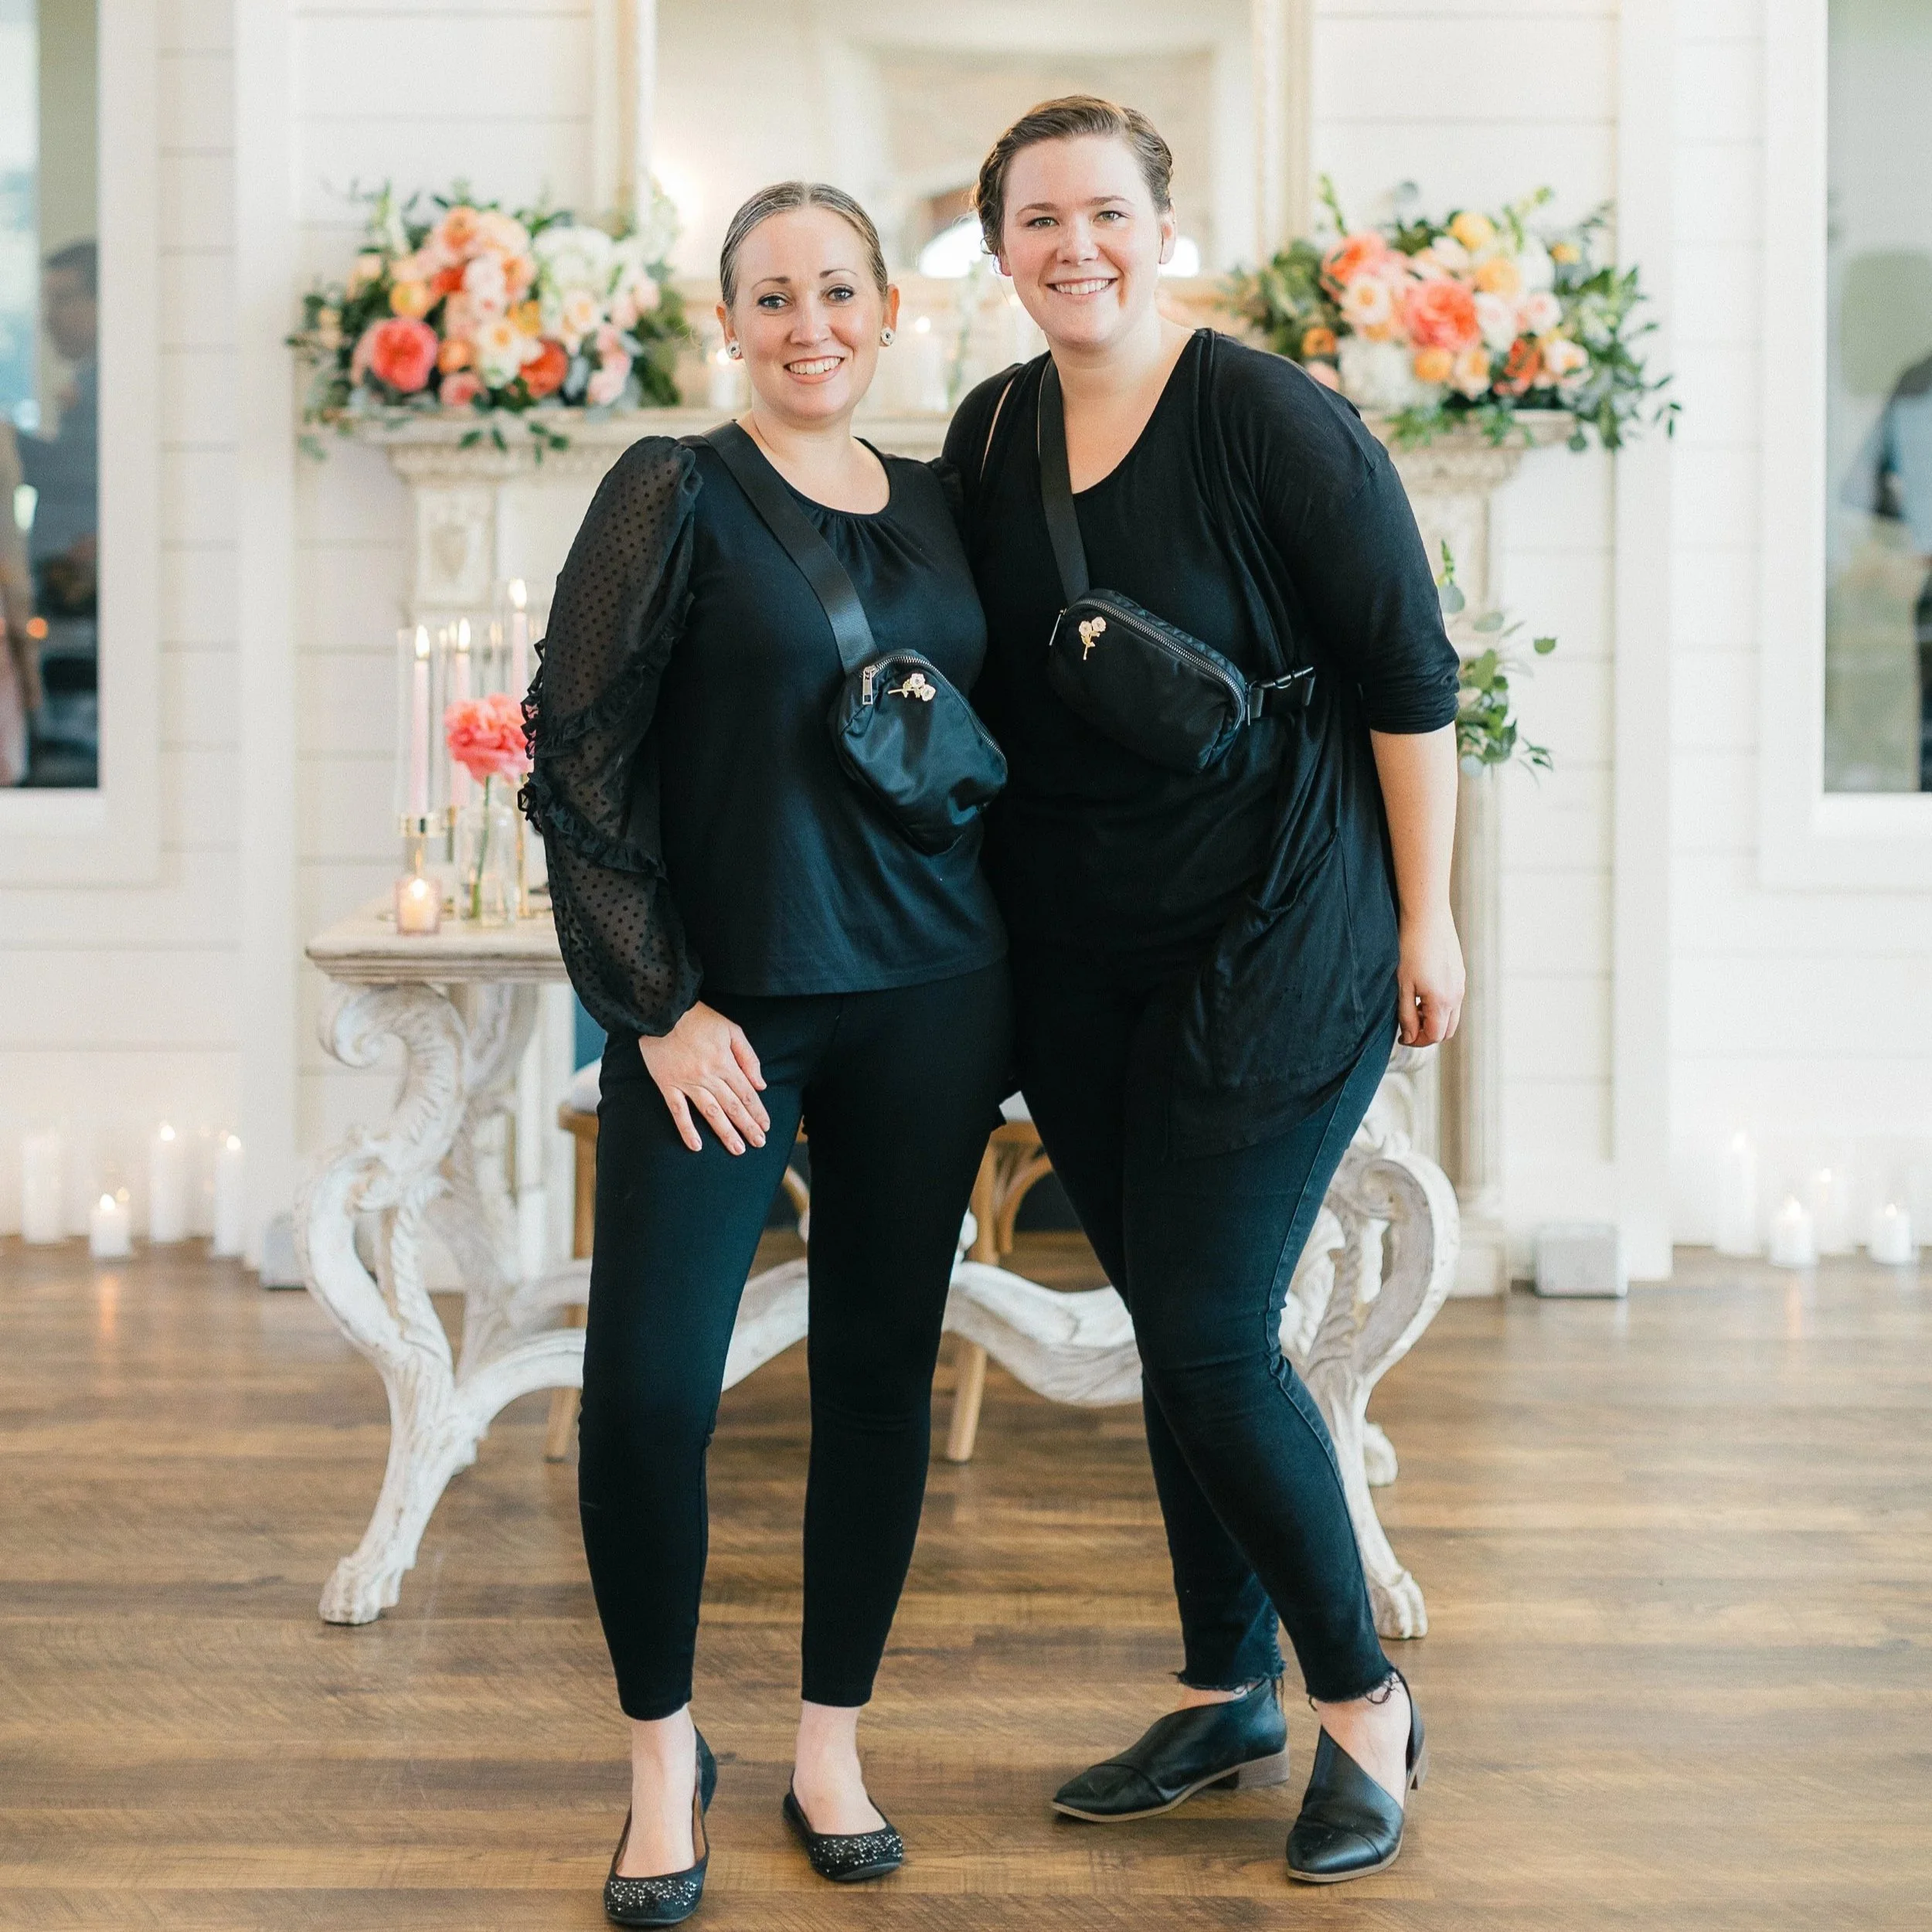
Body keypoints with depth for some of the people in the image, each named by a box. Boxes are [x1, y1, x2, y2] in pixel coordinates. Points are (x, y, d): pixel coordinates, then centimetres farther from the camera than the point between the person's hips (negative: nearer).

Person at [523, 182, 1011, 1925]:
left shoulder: (938, 510, 10)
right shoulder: (675, 498, -3)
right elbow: (579, 762, -6)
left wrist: (1002, 1015, 11)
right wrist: (659, 1004, -10)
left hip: (924, 997, 4)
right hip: (720, 1007, -4)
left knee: (883, 1371, 8)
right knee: (647, 1385, -8)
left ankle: (831, 1745, 23)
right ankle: (665, 1751, 14)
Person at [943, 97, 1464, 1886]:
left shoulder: (1274, 422, -13)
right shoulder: (989, 435, 5)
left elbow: (1411, 677, -10)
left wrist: (1426, 918, -9)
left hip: (1278, 938, -6)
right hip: (1075, 963, 6)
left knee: (1209, 1334, -8)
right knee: (1174, 1330, 12)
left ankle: (1368, 1702, 12)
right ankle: (1228, 1702, 27)